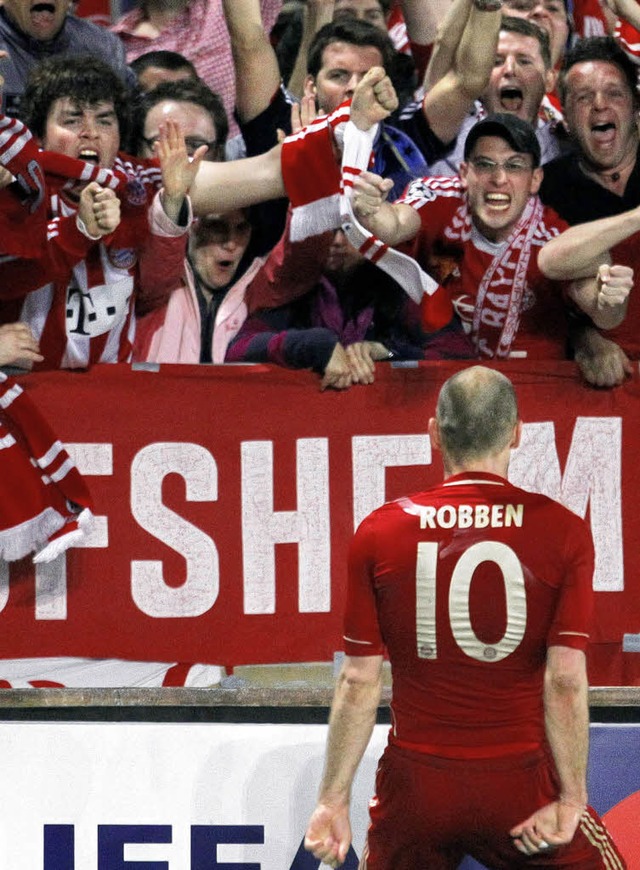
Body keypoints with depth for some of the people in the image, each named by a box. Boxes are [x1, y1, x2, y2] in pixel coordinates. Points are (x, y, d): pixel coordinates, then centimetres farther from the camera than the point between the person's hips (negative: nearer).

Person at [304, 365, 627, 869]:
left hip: (416, 787, 2)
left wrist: (334, 799, 3)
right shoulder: (563, 532, -7)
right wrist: (570, 800, -7)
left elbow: (360, 681, -3)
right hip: (522, 785, -2)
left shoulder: (379, 534, -3)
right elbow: (565, 680, -12)